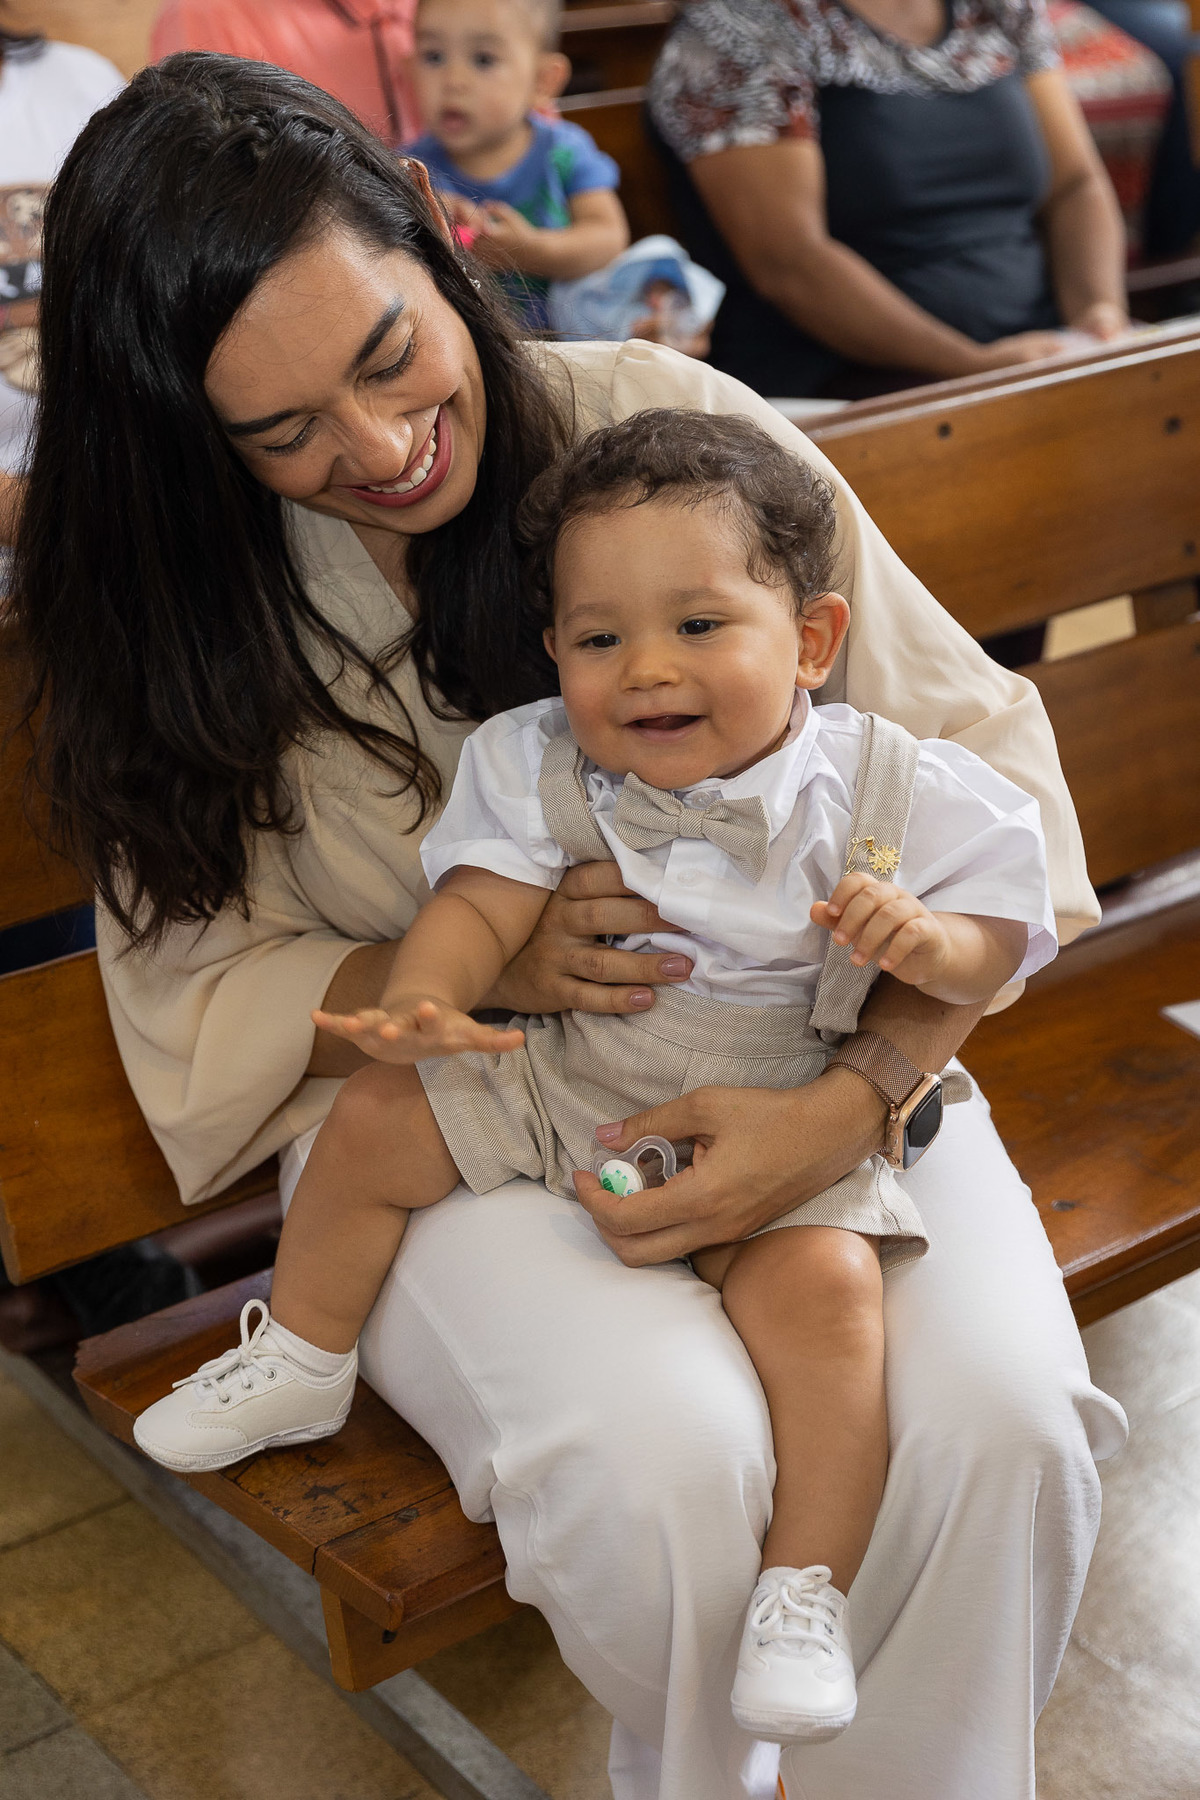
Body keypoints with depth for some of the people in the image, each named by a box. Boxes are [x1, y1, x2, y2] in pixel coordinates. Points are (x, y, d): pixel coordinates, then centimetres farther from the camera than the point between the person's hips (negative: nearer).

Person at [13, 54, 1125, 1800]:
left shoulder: (664, 423, -9)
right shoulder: (185, 612, -4)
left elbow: (982, 761, -8)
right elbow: (200, 999, 0)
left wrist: (859, 1099, -23)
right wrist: (488, 966, -19)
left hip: (799, 1055, 1)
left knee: (995, 1416, -27)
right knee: (664, 1456, -29)